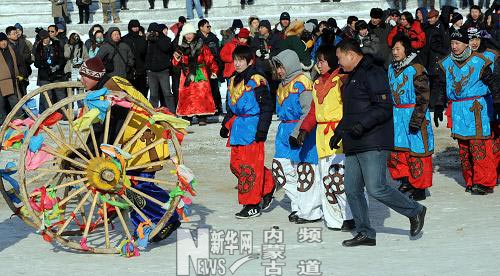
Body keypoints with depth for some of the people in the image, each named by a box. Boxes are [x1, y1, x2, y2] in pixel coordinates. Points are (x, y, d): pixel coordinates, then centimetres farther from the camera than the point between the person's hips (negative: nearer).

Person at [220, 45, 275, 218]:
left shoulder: (257, 80, -9)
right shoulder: (234, 81, 16)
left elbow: (266, 107, -11)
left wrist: (262, 129, -16)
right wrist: (226, 125, 25)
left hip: (252, 127, -9)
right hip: (237, 126, 9)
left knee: (249, 166, -7)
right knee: (236, 164, 8)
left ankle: (252, 205, 1)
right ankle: (267, 187, 24)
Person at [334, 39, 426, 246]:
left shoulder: (373, 73, -9)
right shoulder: (351, 77, 23)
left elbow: (384, 107, -17)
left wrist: (362, 124, -26)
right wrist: (339, 132, 27)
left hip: (373, 144, -10)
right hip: (353, 144, 10)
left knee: (375, 189, -14)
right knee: (352, 190, 5)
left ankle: (415, 211, 5)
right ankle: (365, 233, 14)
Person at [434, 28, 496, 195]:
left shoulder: (479, 62, -6)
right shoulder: (446, 64, 8)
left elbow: (493, 84, 0)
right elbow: (442, 88, 19)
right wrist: (439, 107, 17)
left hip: (477, 109, -5)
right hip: (457, 111, 5)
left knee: (479, 146, -10)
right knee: (463, 148, 7)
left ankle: (484, 182, -4)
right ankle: (470, 181, 16)